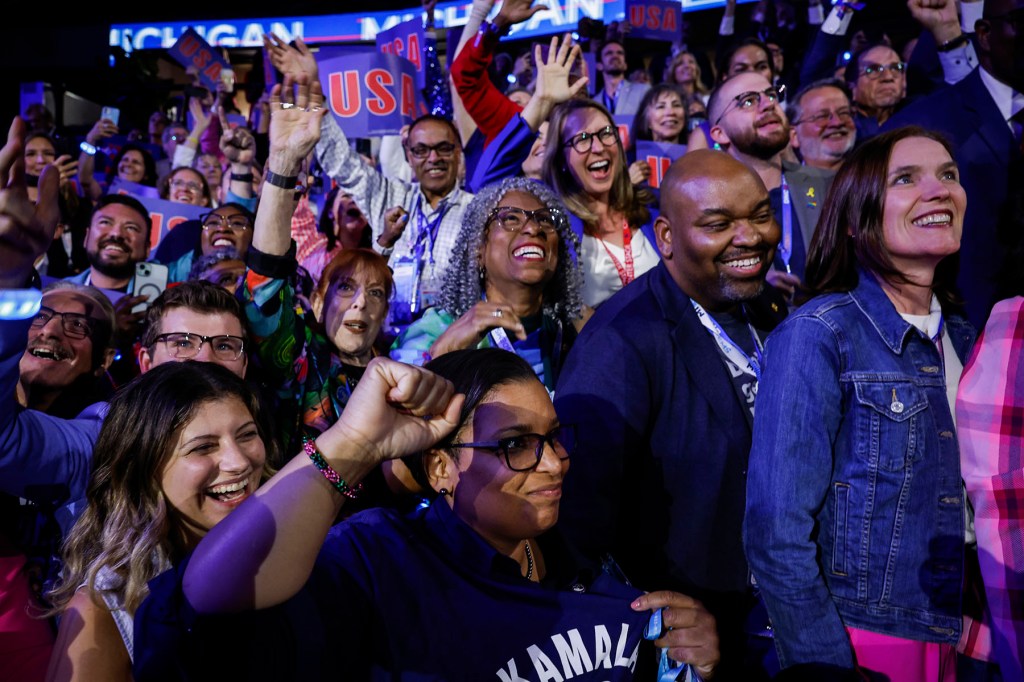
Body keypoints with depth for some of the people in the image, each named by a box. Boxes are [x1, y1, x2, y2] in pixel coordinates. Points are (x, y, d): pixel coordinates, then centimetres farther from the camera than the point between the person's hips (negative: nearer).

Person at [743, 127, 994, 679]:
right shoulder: (818, 334, -16)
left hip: (954, 638, 6)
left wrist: (977, 633, 6)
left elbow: (972, 502, 12)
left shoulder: (962, 337, 4)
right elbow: (779, 532, -18)